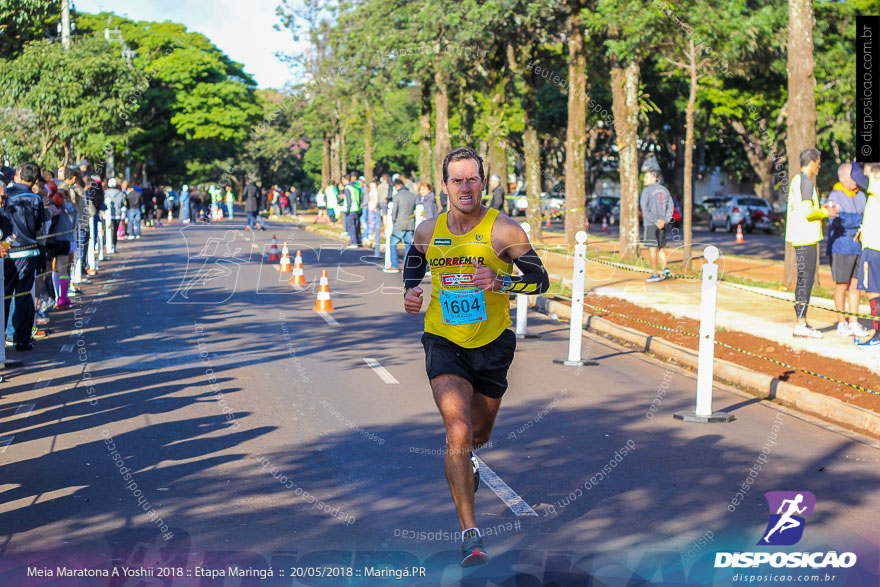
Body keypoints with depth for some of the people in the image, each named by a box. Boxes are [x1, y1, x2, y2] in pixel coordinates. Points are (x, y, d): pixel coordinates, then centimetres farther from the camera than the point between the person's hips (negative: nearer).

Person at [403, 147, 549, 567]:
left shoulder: (503, 230, -12)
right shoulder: (427, 231, -2)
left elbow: (540, 279, -9)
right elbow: (414, 263, 20)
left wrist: (499, 281, -27)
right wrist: (410, 291, 0)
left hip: (492, 344, 0)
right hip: (444, 343, 0)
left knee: (479, 434, 19)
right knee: (457, 432, -19)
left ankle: (466, 462, 60)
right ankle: (469, 533, -13)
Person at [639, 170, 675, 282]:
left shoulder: (647, 190, -7)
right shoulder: (664, 190, 12)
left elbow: (645, 209, -15)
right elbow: (670, 207, 8)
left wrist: (654, 221, -14)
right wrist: (665, 220, -1)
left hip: (651, 223, -6)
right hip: (663, 224, 6)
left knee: (652, 248, -3)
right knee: (661, 248, 15)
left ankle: (655, 274, -4)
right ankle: (665, 270, 2)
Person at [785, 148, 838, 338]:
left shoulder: (797, 180, 17)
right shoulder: (806, 181, -14)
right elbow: (808, 212, -20)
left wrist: (822, 209, 22)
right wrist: (826, 213, -5)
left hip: (801, 237, 10)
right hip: (806, 237, -10)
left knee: (803, 279, 13)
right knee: (805, 280, -9)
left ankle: (801, 322, 17)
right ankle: (800, 324, -9)